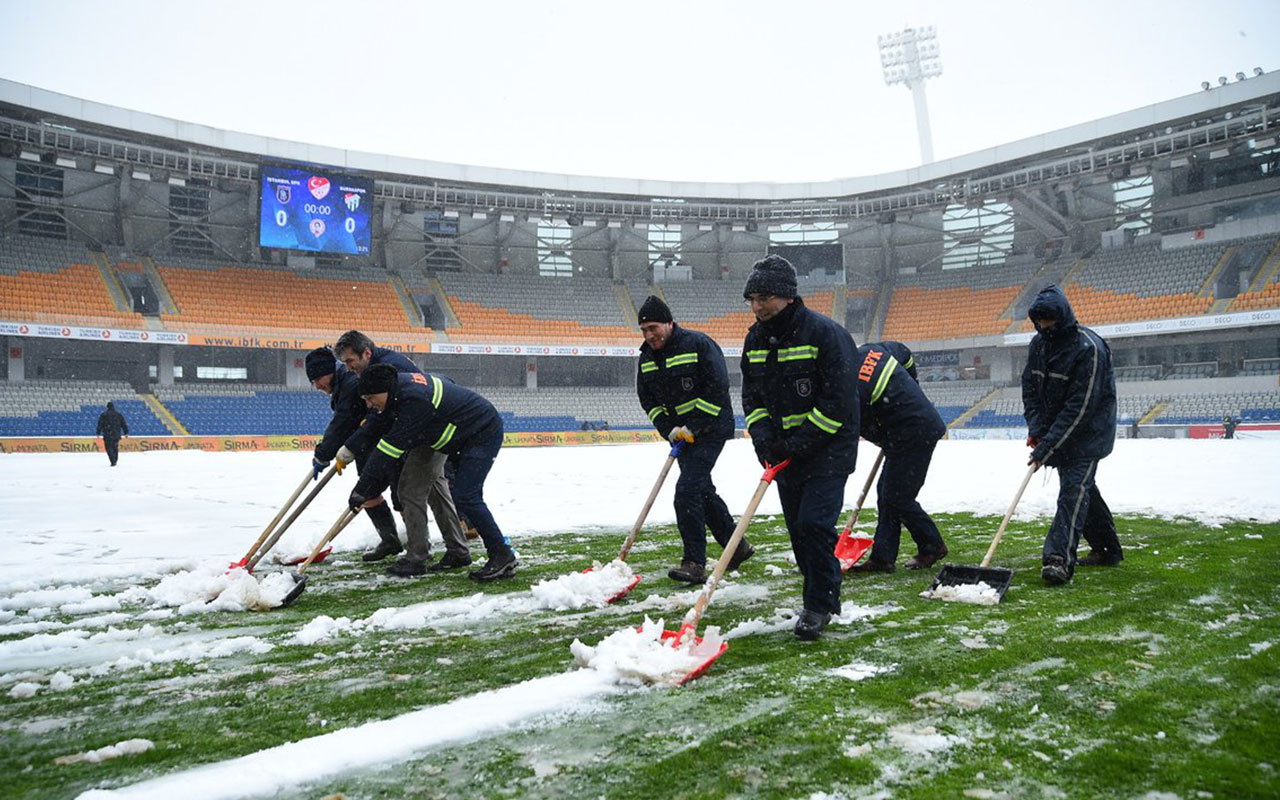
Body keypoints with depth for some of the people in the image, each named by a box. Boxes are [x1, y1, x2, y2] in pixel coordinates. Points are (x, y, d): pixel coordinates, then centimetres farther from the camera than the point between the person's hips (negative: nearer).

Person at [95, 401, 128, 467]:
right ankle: (115, 460, 23)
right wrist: (126, 432, 17)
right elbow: (124, 424, 11)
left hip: (107, 435, -3)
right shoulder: (119, 415, 8)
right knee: (115, 447, 17)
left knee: (109, 448, -2)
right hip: (117, 434, 3)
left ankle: (113, 461, -14)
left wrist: (98, 433, 0)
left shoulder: (103, 415, -1)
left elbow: (100, 424, -4)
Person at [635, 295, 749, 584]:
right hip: (681, 433, 8)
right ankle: (737, 547, 31)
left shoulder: (698, 344, -14)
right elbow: (648, 399, 9)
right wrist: (669, 429, -6)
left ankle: (695, 563, -11)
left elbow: (717, 388, -18)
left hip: (710, 429, -8)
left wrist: (693, 428, -18)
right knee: (702, 490, 14)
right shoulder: (646, 357, 7)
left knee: (687, 491, -17)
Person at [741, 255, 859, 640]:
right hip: (784, 452, 7)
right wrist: (765, 439, -6)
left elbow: (838, 401, -19)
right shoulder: (756, 339, 5)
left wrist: (797, 444, -20)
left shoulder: (825, 333, -16)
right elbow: (752, 395, 11)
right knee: (798, 529, 11)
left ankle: (819, 605, 4)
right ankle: (823, 596, 29)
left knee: (814, 524, -13)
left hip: (827, 449, -6)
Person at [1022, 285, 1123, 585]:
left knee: (1074, 487, -18)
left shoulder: (1089, 348, -23)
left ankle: (1059, 559, -26)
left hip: (1088, 431, -8)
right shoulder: (1038, 344, 1)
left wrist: (1048, 446, -28)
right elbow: (1030, 388, 6)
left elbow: (1079, 407, -27)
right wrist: (1036, 429, -8)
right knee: (1083, 487, 16)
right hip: (1055, 430, 8)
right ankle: (1107, 550, 31)